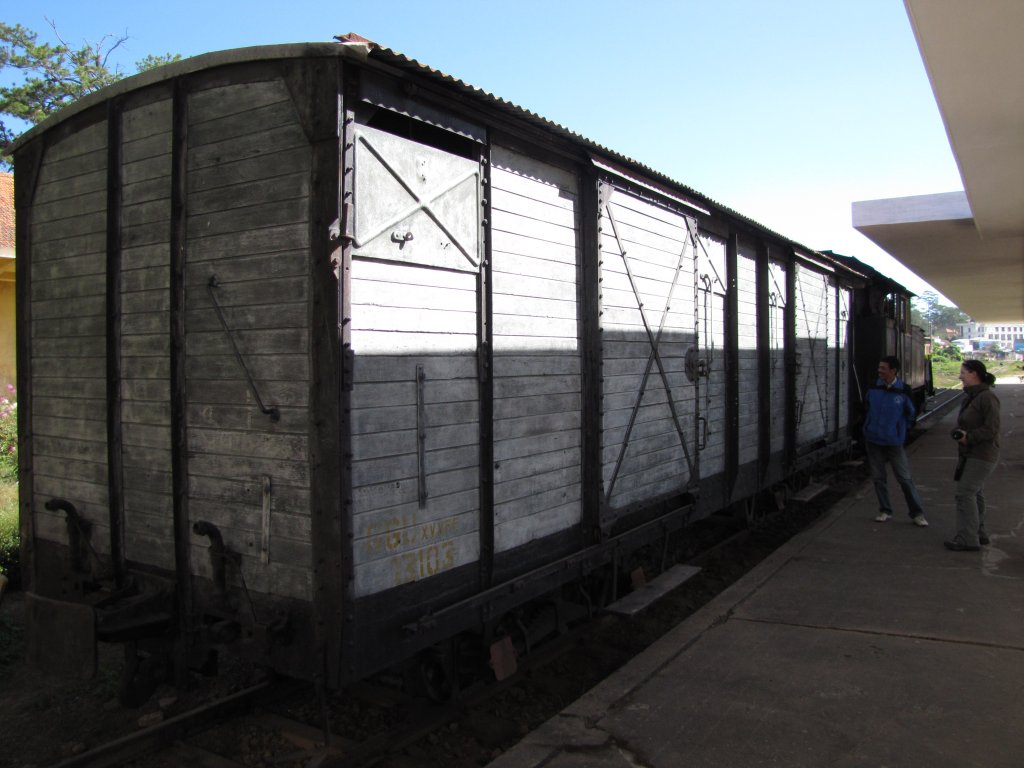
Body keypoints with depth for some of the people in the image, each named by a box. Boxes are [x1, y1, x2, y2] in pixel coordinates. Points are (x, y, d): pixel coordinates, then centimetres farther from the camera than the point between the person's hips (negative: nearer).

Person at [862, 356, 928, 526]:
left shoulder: (903, 391, -11)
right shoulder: (873, 389, -3)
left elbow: (910, 414, 2)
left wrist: (901, 432, 5)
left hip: (894, 442, -3)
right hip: (873, 440, 3)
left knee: (905, 478, 1)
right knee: (878, 477, 9)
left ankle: (917, 513, 12)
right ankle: (885, 510, 22)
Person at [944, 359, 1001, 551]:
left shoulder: (987, 397, -18)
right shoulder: (971, 396, 12)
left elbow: (991, 429, -22)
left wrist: (968, 437, -20)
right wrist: (960, 432, 6)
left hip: (981, 455, -10)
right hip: (971, 454, 10)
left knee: (965, 493, -11)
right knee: (974, 493, 16)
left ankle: (967, 539, -7)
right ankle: (978, 533, 27)